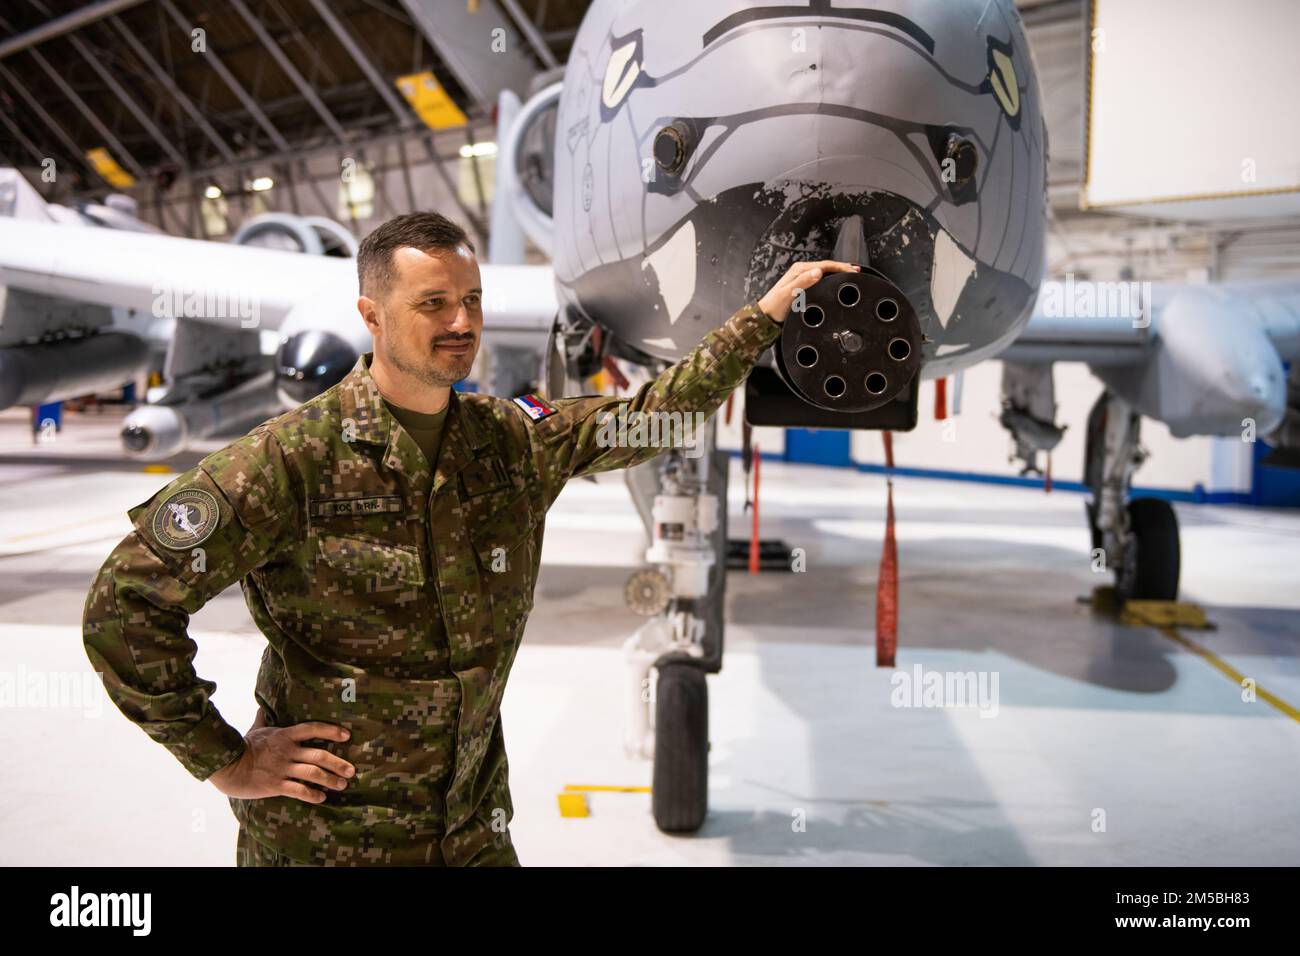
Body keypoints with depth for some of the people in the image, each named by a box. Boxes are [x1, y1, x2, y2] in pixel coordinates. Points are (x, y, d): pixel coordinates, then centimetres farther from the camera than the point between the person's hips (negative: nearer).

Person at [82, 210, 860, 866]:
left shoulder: (515, 439, -1)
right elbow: (126, 601, -16)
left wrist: (767, 313, 4)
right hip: (322, 837, -4)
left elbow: (653, 416, 6)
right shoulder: (296, 455, -18)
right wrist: (222, 759, -13)